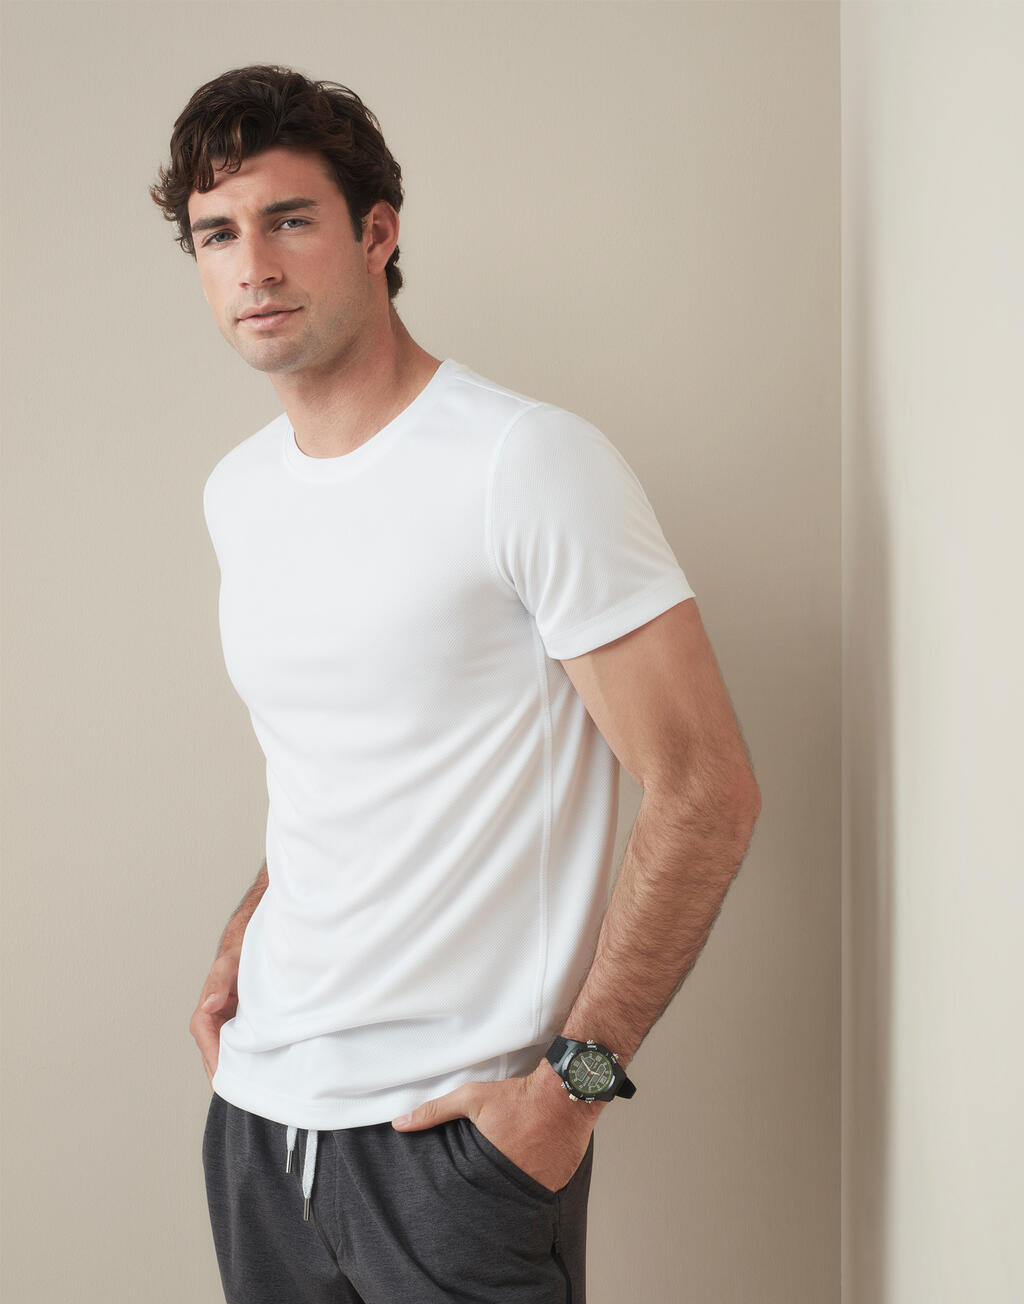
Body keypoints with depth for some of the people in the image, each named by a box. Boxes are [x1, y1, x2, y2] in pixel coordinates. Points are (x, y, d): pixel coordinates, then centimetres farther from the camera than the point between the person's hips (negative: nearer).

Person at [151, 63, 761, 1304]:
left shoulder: (530, 462, -14)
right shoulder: (237, 491, 8)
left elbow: (705, 791, -16)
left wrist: (574, 1077, -18)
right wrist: (242, 944, 9)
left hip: (456, 1124, -6)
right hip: (261, 1103, 7)